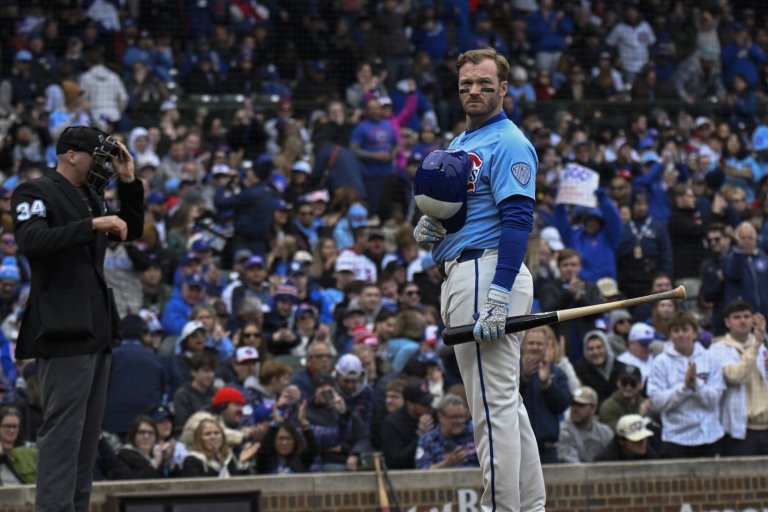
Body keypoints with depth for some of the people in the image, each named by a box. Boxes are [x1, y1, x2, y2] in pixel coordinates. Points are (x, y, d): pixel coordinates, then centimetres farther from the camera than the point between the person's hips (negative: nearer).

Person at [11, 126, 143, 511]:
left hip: (97, 326, 9)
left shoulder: (90, 196, 17)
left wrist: (128, 182, 10)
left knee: (89, 428, 9)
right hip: (64, 327, -9)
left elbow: (131, 232, 23)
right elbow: (31, 241, -24)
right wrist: (93, 225, -28)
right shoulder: (35, 192, -7)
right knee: (64, 427, -12)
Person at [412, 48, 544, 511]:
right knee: (505, 402, 11)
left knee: (493, 404, -11)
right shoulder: (459, 145, 21)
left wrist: (498, 294, -28)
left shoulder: (508, 143, -9)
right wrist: (427, 228, 4)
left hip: (487, 275, -10)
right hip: (460, 275, 10)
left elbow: (518, 219, -19)